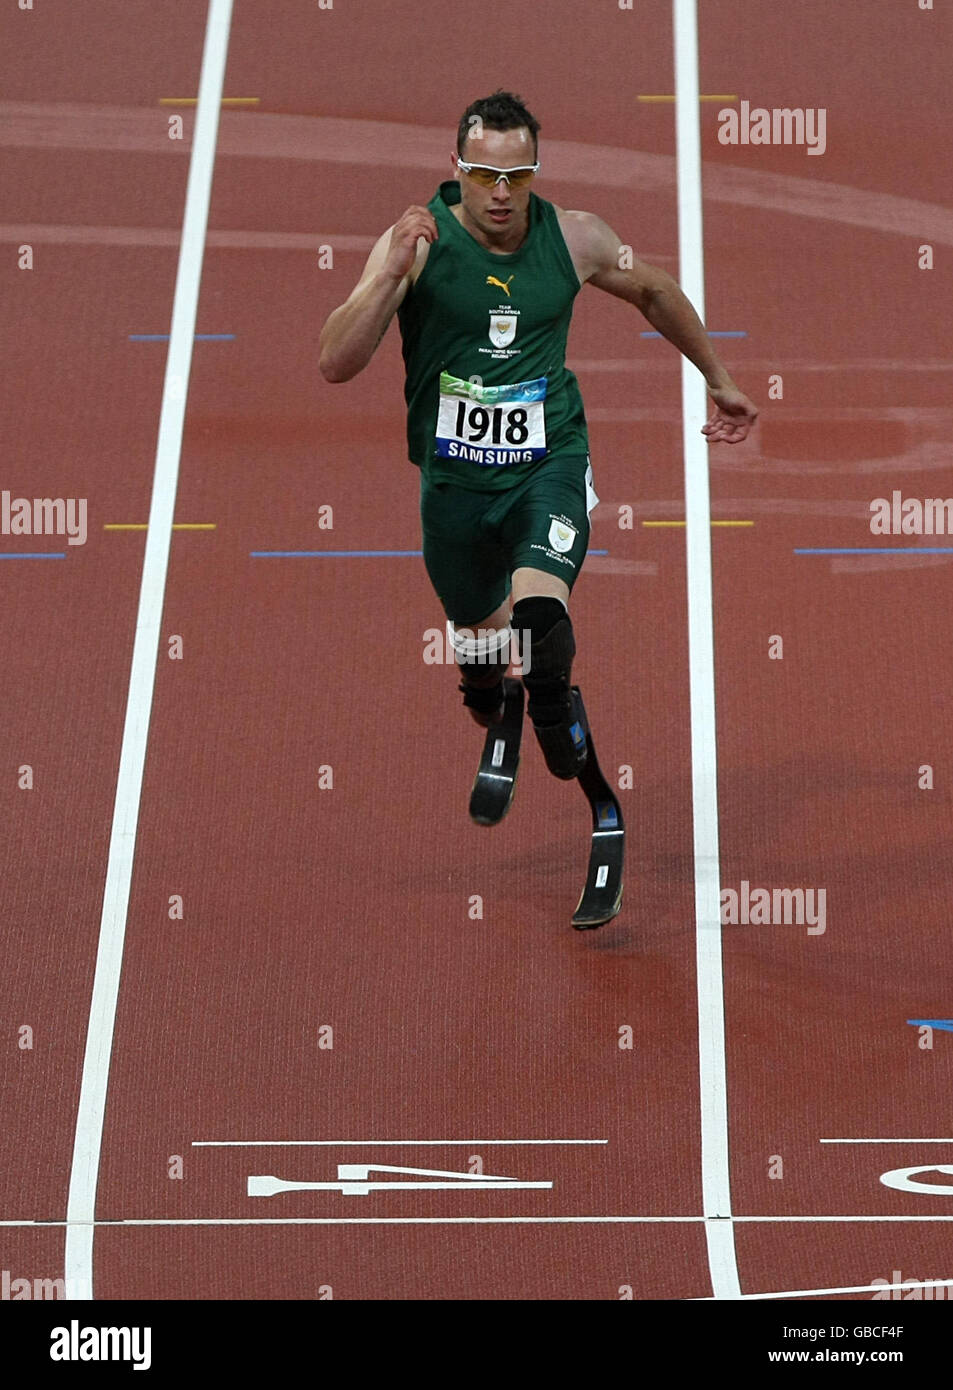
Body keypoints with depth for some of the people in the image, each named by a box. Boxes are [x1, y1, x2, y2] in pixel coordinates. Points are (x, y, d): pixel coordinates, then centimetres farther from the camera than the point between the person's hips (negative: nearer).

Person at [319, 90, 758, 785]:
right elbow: (335, 364, -20)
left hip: (549, 461, 0)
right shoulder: (418, 242, -13)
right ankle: (484, 683, 53)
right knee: (482, 641, 15)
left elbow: (656, 293, 15)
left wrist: (720, 381, 24)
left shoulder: (575, 239, -6)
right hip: (455, 475, 1)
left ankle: (554, 700, 4)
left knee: (540, 611, -28)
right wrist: (392, 275, -33)